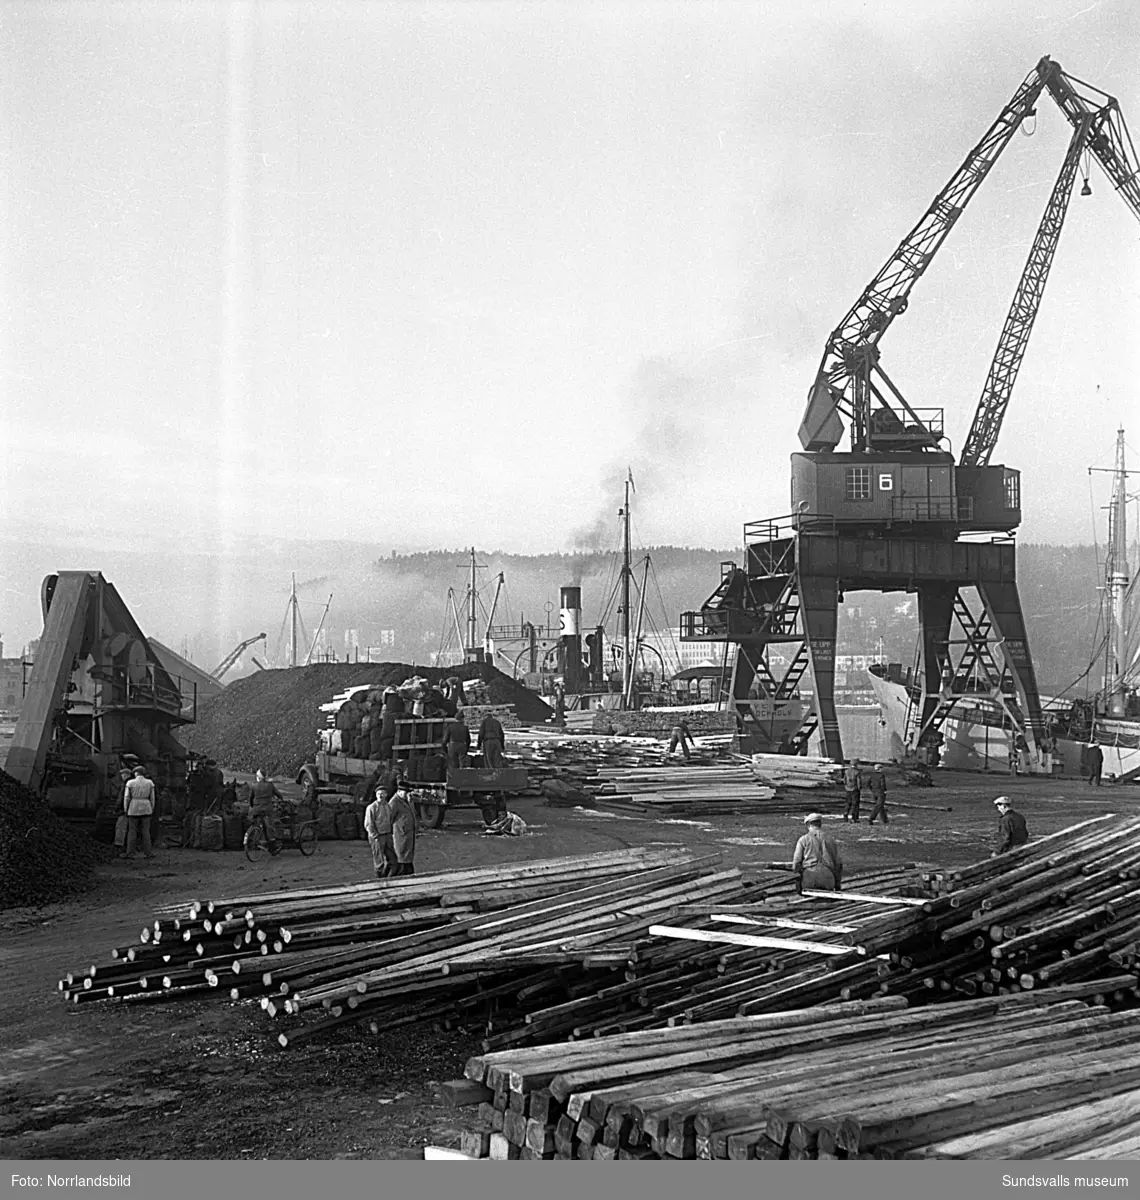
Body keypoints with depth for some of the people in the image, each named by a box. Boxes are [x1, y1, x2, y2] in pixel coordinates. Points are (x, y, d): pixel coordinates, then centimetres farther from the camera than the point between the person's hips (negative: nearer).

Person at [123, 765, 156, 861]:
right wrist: (151, 810, 11)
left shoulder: (130, 783, -7)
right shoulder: (150, 783, 1)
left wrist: (125, 809, 5)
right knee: (145, 831, 6)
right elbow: (152, 798, 4)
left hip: (134, 809, -2)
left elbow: (126, 797, -6)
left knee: (132, 831, 3)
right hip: (145, 809, 2)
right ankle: (147, 852, 2)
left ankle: (130, 853, 1)